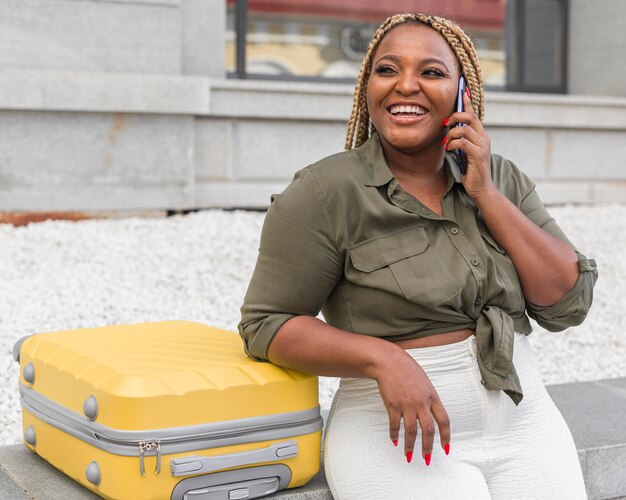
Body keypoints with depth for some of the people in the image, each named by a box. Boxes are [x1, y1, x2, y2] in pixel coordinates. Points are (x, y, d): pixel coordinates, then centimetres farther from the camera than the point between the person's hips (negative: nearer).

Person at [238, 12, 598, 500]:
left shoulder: (502, 179, 7)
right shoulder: (326, 192, -8)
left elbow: (568, 304, 0)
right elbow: (267, 324, -7)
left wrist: (486, 194, -9)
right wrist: (383, 358, -21)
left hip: (525, 422, 5)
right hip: (400, 436, -4)